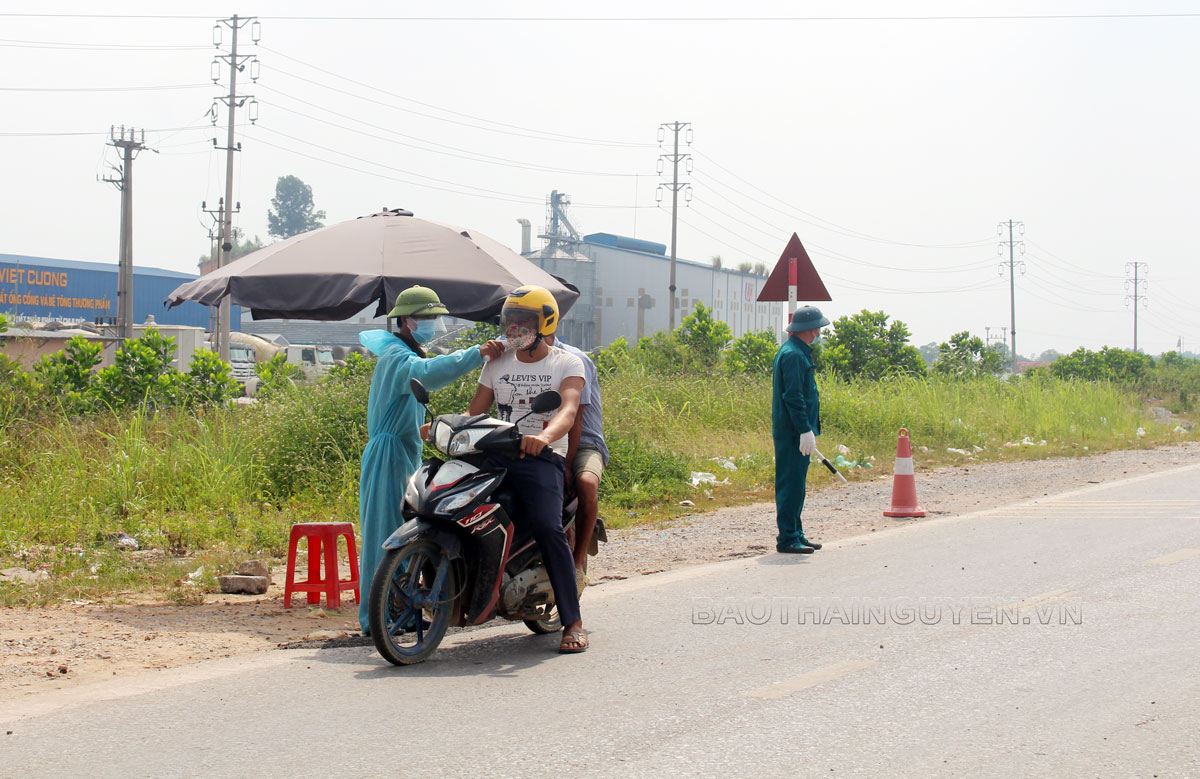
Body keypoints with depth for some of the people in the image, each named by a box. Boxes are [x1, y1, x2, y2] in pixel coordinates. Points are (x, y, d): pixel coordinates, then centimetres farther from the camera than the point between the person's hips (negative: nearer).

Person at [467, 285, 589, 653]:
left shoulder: (568, 364, 5)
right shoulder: (497, 364, 21)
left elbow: (568, 410, -14)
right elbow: (474, 413, 18)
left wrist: (545, 436, -36)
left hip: (543, 457, -5)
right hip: (495, 456, 5)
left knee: (547, 527, -27)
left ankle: (573, 621, -21)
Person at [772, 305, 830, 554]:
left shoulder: (797, 351, 18)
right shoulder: (793, 355, -16)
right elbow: (793, 397, -22)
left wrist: (808, 428, 24)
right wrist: (805, 430, -24)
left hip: (792, 431, 11)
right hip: (792, 431, -11)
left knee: (794, 484, 14)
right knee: (791, 484, -8)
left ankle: (796, 535, 21)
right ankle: (787, 539, -7)